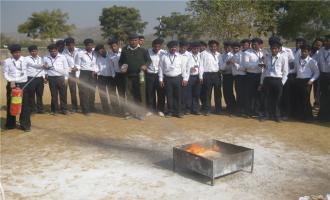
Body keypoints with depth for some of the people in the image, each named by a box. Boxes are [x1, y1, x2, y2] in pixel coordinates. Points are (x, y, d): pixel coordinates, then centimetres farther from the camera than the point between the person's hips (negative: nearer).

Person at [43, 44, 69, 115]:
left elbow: (66, 68, 3)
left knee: (63, 94, 3)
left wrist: (66, 78, -1)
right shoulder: (46, 58, 6)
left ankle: (64, 109, 13)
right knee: (53, 95, 6)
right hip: (51, 78, 1)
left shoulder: (62, 57, 2)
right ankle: (54, 110, 17)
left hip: (61, 78, -1)